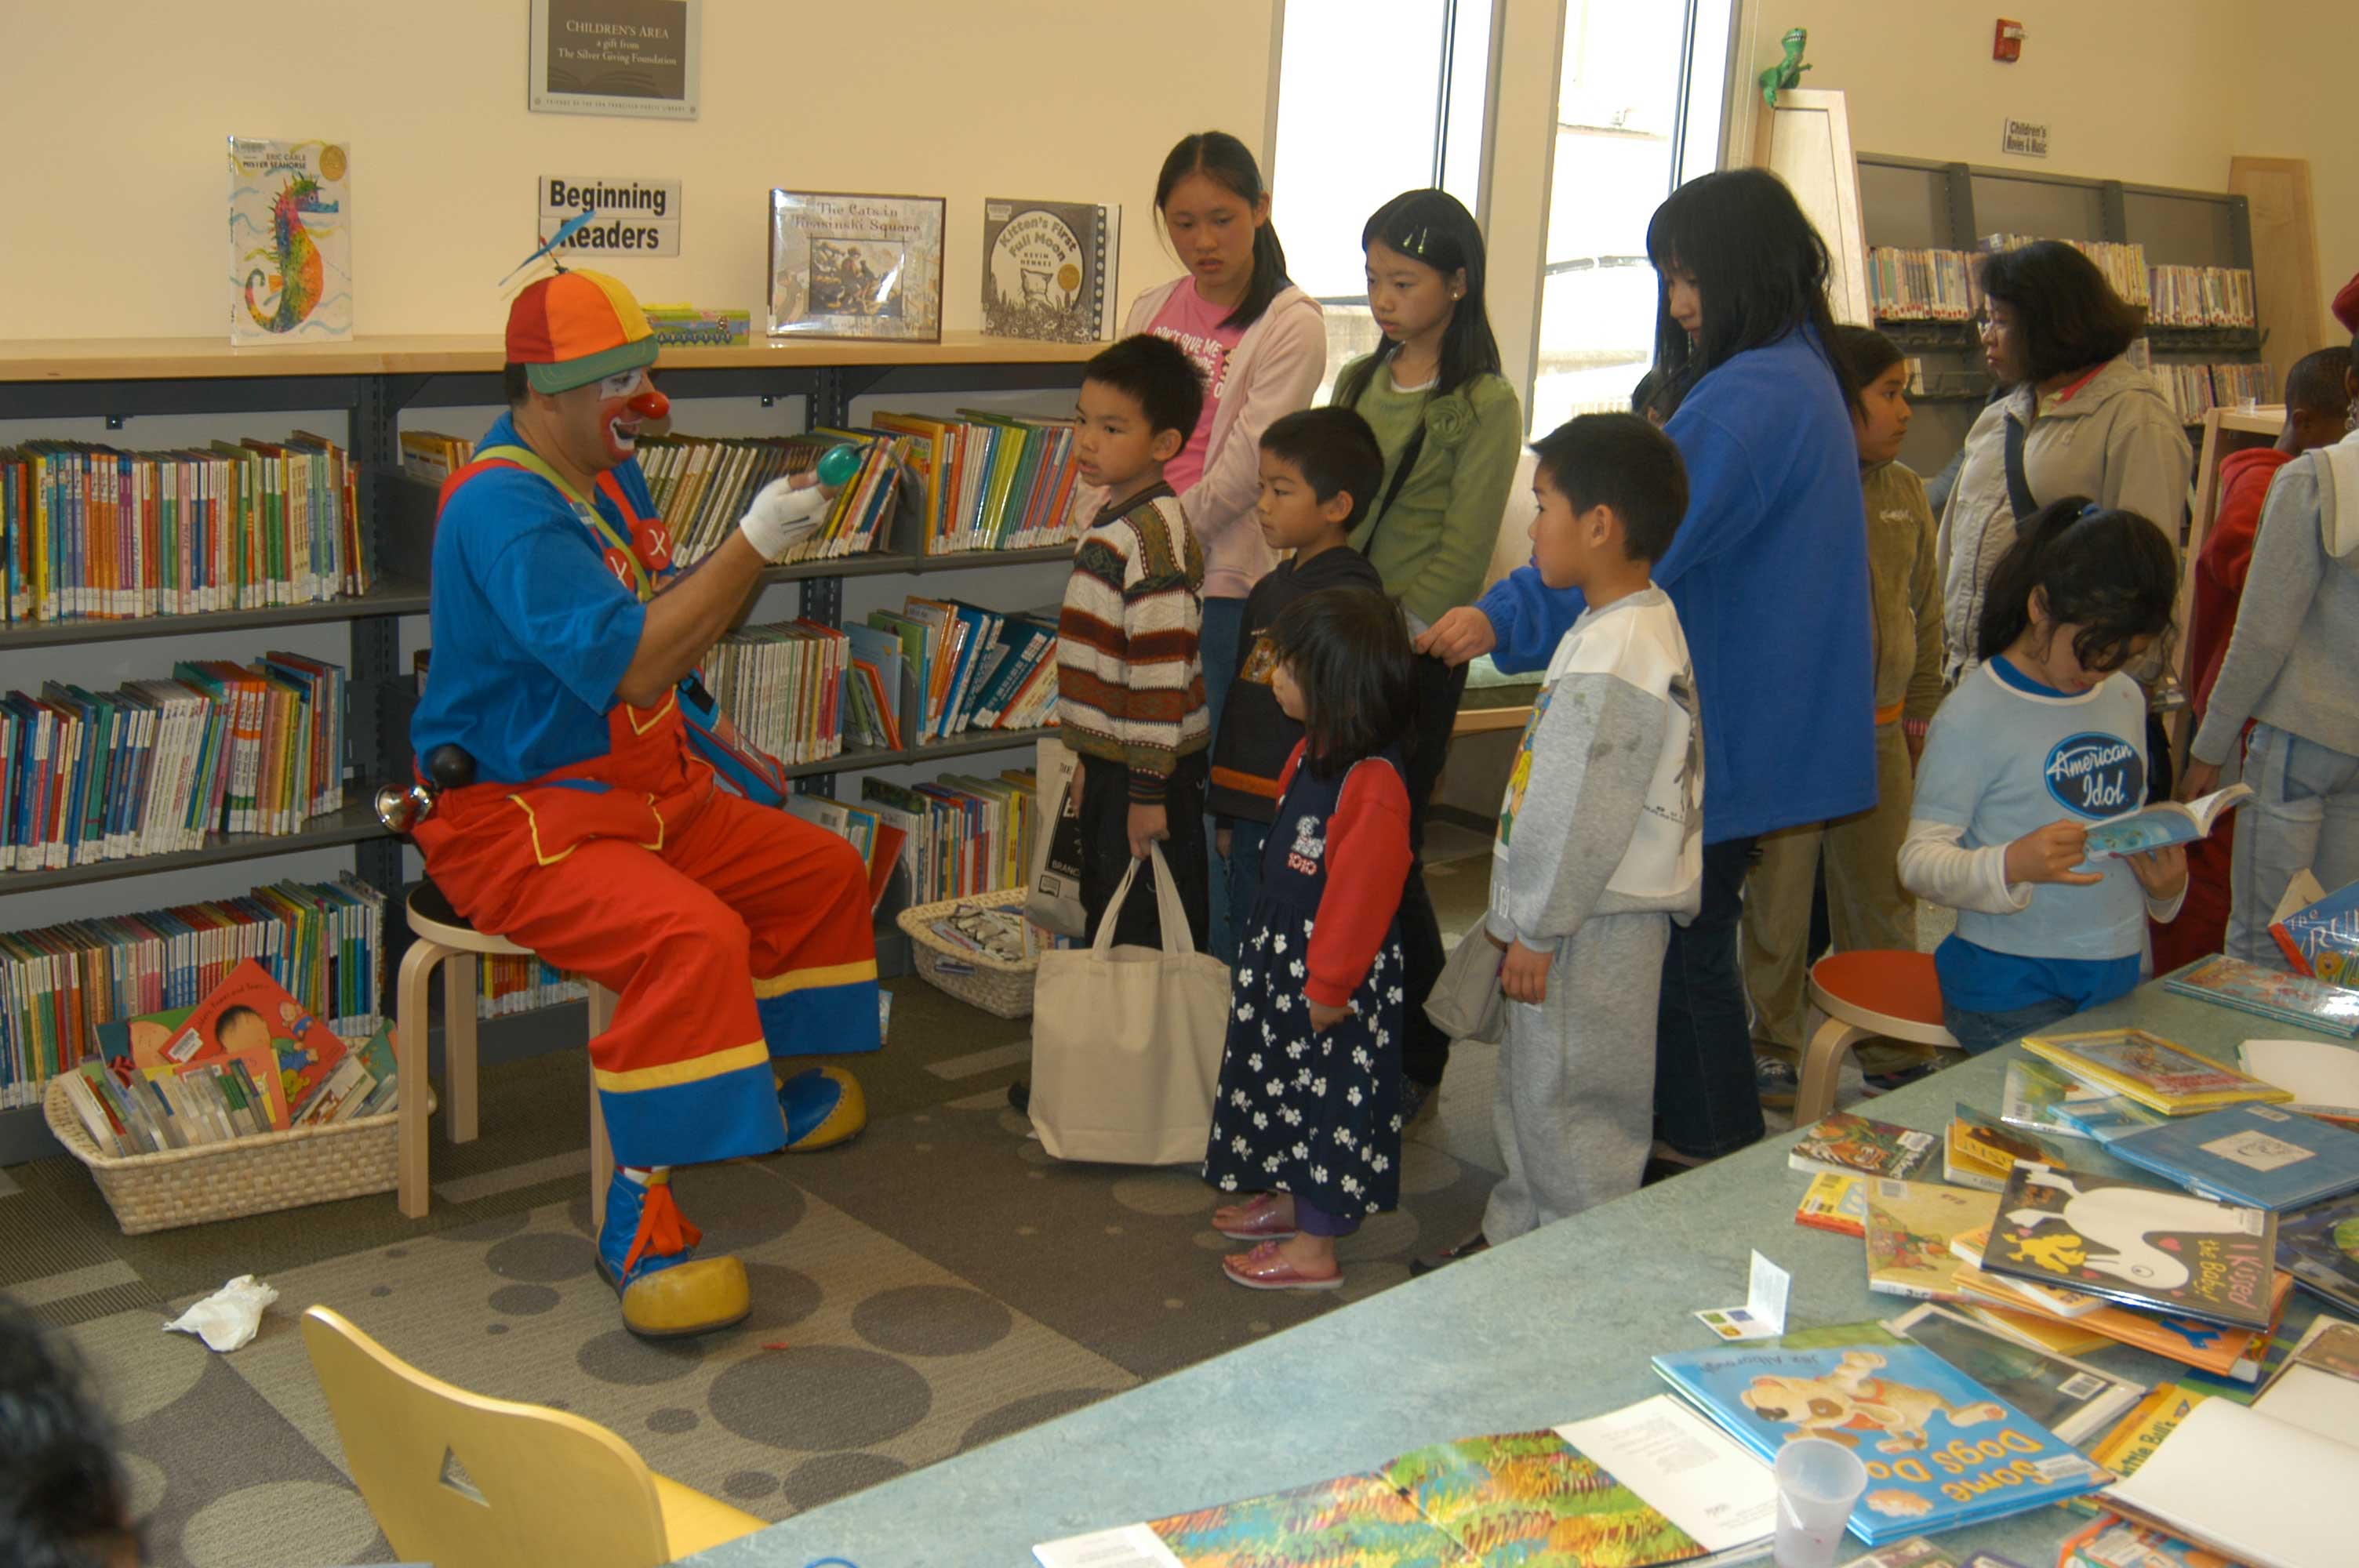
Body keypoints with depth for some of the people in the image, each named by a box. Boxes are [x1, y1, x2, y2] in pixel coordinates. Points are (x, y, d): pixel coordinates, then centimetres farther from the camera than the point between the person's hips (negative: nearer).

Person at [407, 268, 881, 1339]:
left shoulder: (608, 476, 11)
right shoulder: (502, 508, -22)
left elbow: (670, 630, 19)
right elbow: (623, 664, -31)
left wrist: (766, 544, 6)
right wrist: (751, 545, -27)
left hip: (646, 792, 10)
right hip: (518, 819, -10)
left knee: (824, 870, 15)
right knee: (693, 937, -34)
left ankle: (754, 1093, 33)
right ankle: (640, 1218, -23)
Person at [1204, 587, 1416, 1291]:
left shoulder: (1373, 785, -28)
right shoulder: (1315, 752, 4)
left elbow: (1360, 896, -26)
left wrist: (1328, 985, -20)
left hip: (1333, 970, -10)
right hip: (1282, 949, 10)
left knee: (1327, 1097, 3)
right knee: (1289, 1084, 23)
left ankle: (1315, 1249, 15)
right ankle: (1292, 1200, 42)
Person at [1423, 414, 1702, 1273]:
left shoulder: (1614, 660, -25)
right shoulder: (1640, 625, 10)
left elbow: (1584, 819, -25)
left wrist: (1536, 929, -17)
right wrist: (1524, 918, 20)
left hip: (1593, 932, -11)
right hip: (1579, 919, 11)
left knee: (1570, 1106, 1)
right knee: (1529, 1089, 22)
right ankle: (1513, 1237, 37)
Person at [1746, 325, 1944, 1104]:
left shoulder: (1904, 492, 7)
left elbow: (1925, 609, 17)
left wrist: (1921, 711, 18)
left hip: (1878, 731, 5)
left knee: (1885, 894, 13)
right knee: (1778, 897, 6)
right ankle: (1775, 1045, 21)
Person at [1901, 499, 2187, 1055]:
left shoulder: (2126, 700, 13)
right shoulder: (1974, 715, -10)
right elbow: (1919, 861, -12)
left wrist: (2168, 887, 3)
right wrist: (2012, 866, -30)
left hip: (2119, 977, 7)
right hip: (2011, 987, -6)